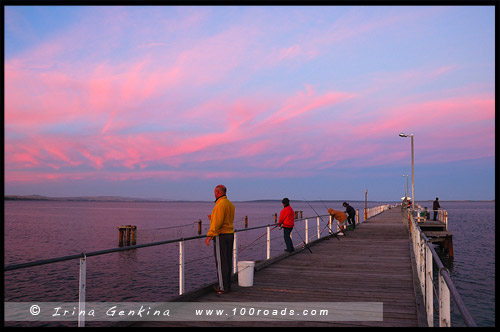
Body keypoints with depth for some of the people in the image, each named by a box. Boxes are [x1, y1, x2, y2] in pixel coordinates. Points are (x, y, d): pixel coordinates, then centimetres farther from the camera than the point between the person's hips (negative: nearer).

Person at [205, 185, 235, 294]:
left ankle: (223, 287, -2)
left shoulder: (220, 205, -17)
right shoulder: (230, 204, 13)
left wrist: (209, 235, -24)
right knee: (228, 261, 11)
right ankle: (227, 285, 17)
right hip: (230, 235, 9)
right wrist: (213, 218, 24)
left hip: (221, 236, -9)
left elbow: (217, 223, -24)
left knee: (221, 262, -4)